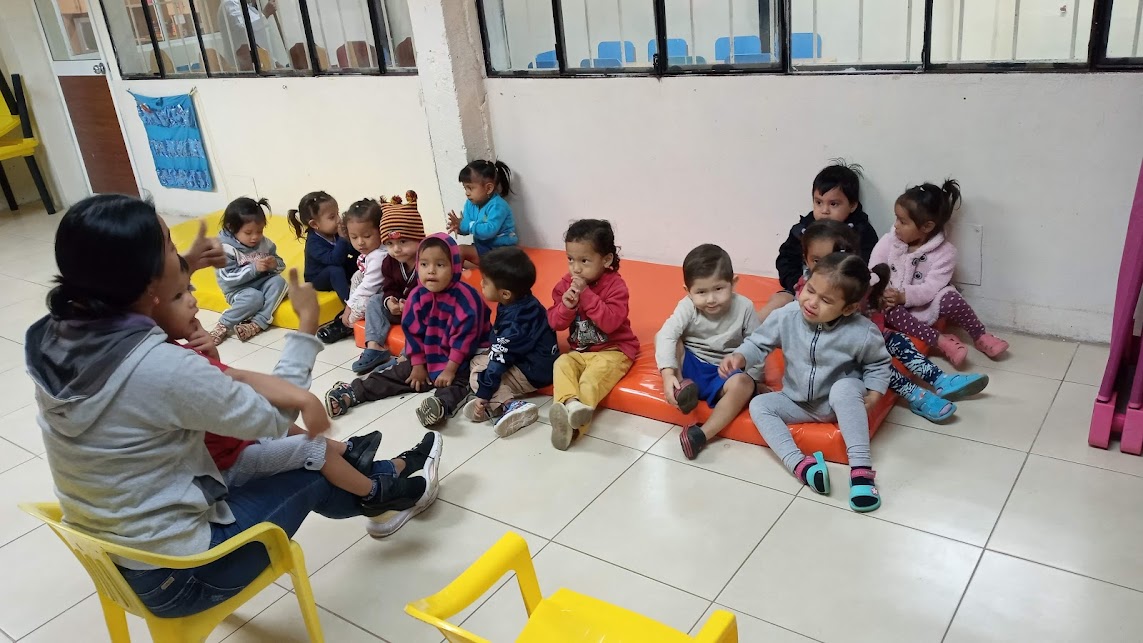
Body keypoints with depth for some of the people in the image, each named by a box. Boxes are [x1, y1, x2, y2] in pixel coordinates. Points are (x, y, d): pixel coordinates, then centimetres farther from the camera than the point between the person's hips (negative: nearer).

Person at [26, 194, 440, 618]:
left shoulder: (51, 337, -9)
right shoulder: (159, 367, -32)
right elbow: (271, 420, -16)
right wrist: (307, 324, -6)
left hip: (109, 554, 8)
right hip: (172, 576, -7)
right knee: (311, 472, 13)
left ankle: (392, 474, 42)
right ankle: (394, 489, 44)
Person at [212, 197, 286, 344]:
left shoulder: (264, 243, 0)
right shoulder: (225, 249, -15)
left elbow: (280, 265, 7)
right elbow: (228, 279, -21)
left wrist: (275, 264, -18)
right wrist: (254, 268, -29)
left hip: (262, 283, 6)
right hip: (238, 289, -6)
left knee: (279, 281, -25)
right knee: (255, 297, -36)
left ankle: (257, 323, -32)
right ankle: (223, 325, -17)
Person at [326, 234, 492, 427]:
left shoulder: (465, 297, -22)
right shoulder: (417, 296, -6)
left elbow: (465, 337, -21)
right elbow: (413, 332, 2)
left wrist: (450, 369, -21)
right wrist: (418, 365, 1)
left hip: (462, 360, -6)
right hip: (428, 357, 6)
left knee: (457, 382, -33)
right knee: (398, 373, 2)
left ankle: (442, 405, -61)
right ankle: (351, 392, -3)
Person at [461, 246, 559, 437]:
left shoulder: (514, 323, -30)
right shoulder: (520, 301, -4)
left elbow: (498, 363, -28)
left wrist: (483, 395, -23)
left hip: (533, 372, -10)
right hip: (530, 359, 10)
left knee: (477, 376, -9)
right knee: (477, 360, 13)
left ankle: (510, 406, -28)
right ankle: (490, 404, -12)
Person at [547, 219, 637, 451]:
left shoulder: (615, 285, -13)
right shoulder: (566, 284, 2)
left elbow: (610, 323, -27)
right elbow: (555, 323, 0)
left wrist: (586, 295, -29)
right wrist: (567, 306, -22)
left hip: (613, 350, -5)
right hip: (580, 351, 5)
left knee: (592, 376, -31)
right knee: (562, 363, -24)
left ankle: (572, 424, -47)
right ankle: (570, 403, -49)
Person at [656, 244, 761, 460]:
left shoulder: (744, 307, -11)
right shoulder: (687, 307, -15)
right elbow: (666, 335, -28)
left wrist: (754, 379, -8)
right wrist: (668, 374, -41)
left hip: (725, 373, 0)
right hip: (691, 366, 0)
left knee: (742, 383, -33)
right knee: (661, 337, -18)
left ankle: (702, 434, -32)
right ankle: (681, 385, -24)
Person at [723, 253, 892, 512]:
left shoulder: (862, 333, -21)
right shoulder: (786, 316, -18)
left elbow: (878, 364, -3)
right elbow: (759, 343, -6)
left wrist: (873, 396, -15)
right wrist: (739, 357, -26)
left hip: (840, 402, -4)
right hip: (798, 403, 4)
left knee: (845, 387, -36)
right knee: (759, 405, -16)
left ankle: (861, 468, -36)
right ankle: (800, 464, -32)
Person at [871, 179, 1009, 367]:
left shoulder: (944, 252, -12)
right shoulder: (888, 242, -6)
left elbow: (931, 288, -21)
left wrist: (904, 296, -36)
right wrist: (881, 294, -28)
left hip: (929, 306, -1)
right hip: (898, 305, 1)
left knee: (952, 300, -29)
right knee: (890, 311, -32)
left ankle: (980, 337, -6)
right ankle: (941, 340, -29)